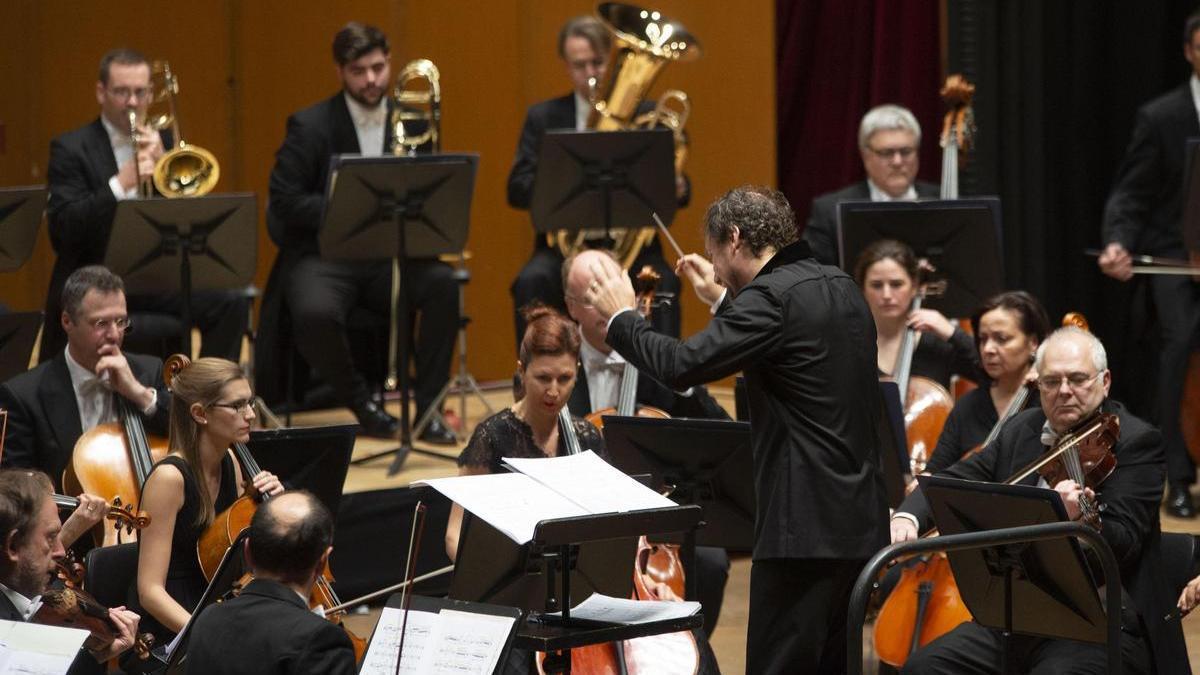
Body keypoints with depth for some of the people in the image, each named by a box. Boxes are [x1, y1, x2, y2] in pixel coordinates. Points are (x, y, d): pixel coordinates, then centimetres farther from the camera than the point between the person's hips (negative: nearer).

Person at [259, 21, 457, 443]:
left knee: (442, 284, -28)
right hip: (325, 254, -3)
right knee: (315, 313, -36)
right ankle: (362, 404, -8)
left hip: (389, 253, 3)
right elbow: (284, 201, -8)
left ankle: (428, 408, -16)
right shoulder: (310, 126, -1)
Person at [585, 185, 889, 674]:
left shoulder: (772, 298, -13)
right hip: (859, 520, 9)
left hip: (806, 527, -9)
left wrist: (621, 317, -3)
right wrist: (724, 299, 36)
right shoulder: (841, 290, 15)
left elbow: (680, 366, -19)